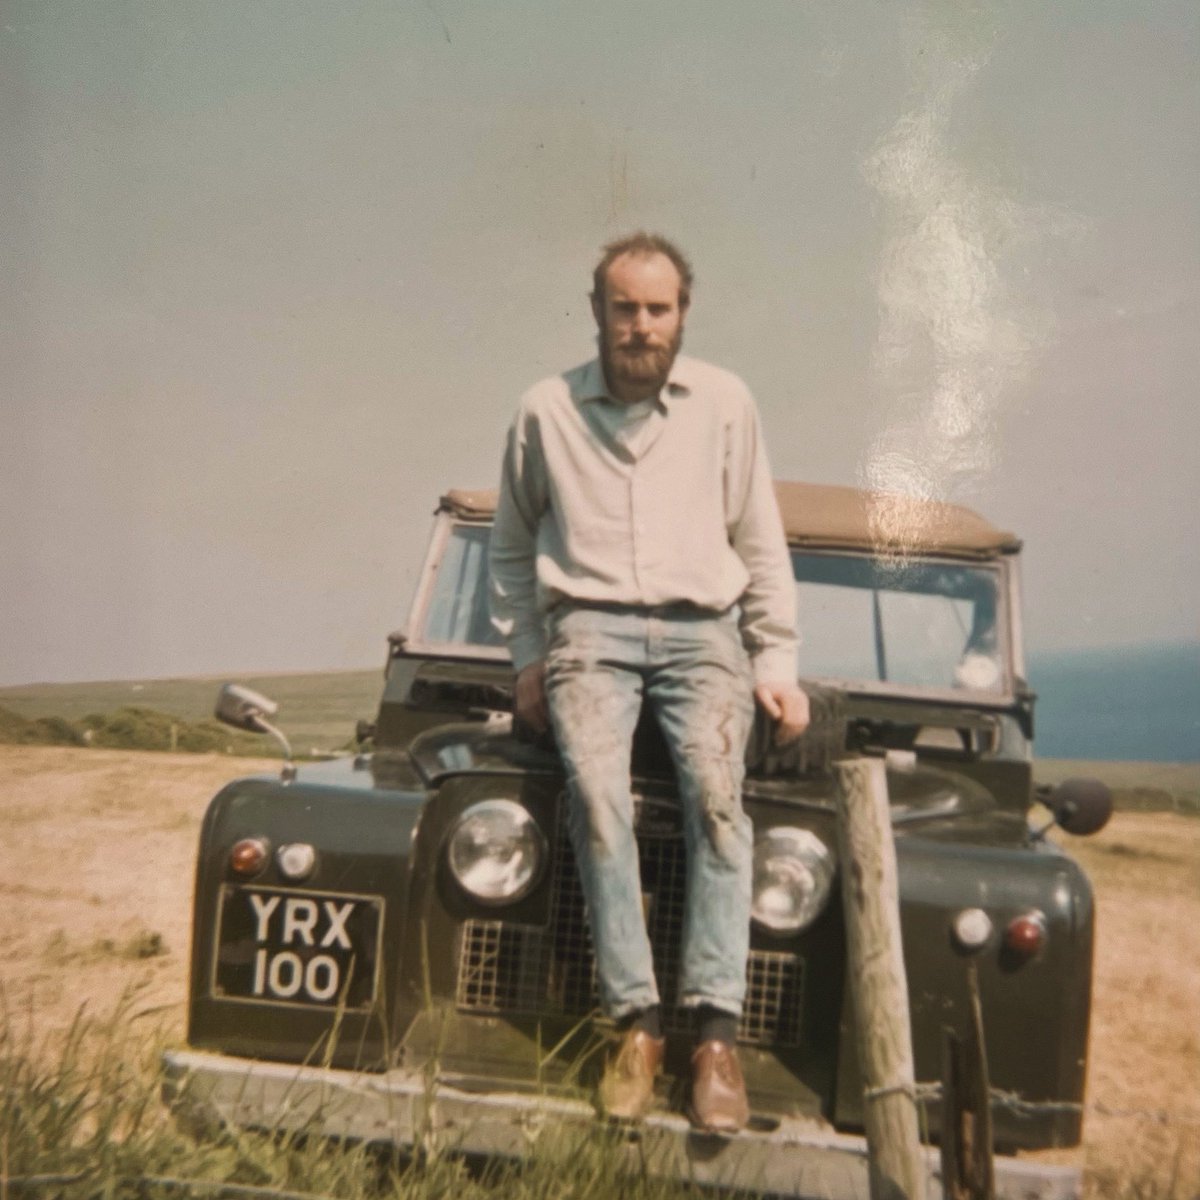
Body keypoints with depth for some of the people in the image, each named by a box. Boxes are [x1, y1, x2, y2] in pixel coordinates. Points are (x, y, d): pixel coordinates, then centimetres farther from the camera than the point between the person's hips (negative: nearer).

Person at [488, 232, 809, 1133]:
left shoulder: (725, 404, 9)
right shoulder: (546, 410, 9)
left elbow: (761, 546, 14)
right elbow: (512, 548, 20)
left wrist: (776, 665, 7)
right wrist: (527, 657, 11)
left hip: (701, 630, 0)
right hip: (589, 627, 0)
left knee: (716, 786, -28)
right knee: (597, 789, -29)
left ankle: (716, 1031, -26)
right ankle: (638, 1019, -22)